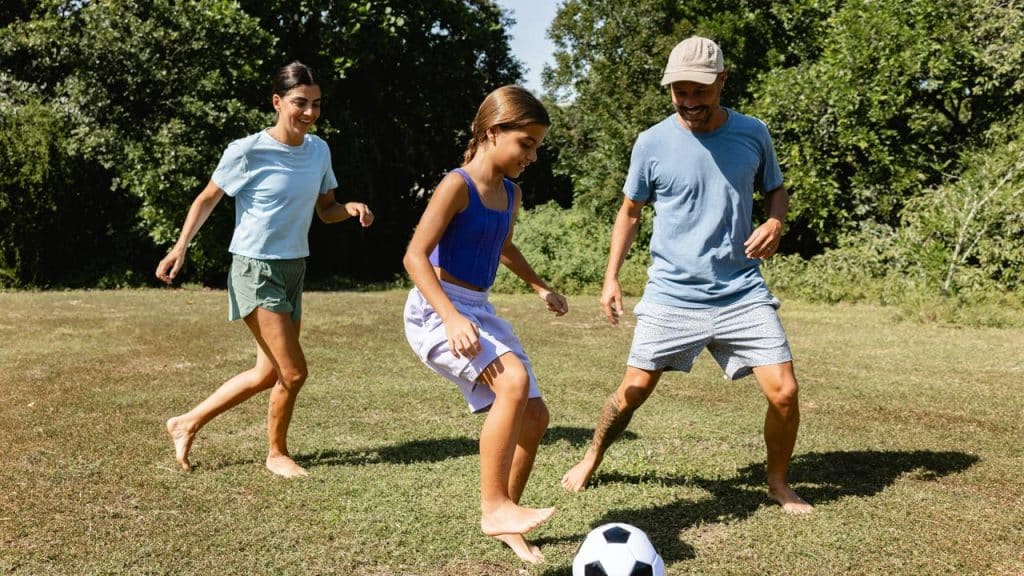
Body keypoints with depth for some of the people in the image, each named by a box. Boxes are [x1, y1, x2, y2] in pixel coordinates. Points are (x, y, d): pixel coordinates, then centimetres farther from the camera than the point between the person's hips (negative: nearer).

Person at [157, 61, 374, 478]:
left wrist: (351, 209, -10)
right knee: (293, 372, -9)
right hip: (256, 271, -7)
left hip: (294, 270, 7)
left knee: (269, 373, 14)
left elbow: (325, 210, 12)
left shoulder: (319, 151, 2)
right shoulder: (247, 152, -14)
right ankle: (277, 453, 17)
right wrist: (179, 249, -11)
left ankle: (187, 424, 29)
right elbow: (207, 199, -3)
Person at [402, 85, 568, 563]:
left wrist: (541, 287, 33)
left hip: (478, 312, 9)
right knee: (514, 380, -30)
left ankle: (504, 522, 20)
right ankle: (493, 506, -19)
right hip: (437, 310, -9)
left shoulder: (511, 195, 11)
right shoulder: (457, 186, -13)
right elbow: (415, 257, -20)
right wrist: (452, 318, -30)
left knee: (534, 416, 5)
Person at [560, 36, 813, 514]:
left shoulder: (753, 134, 0)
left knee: (783, 391, -6)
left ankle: (779, 483, 20)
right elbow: (630, 211, 7)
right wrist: (611, 276, -1)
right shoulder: (652, 143, -5)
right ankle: (592, 459, 33)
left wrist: (775, 222, -7)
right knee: (634, 390, 5)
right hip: (671, 293, -1)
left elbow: (776, 190, 16)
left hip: (742, 292, 1)